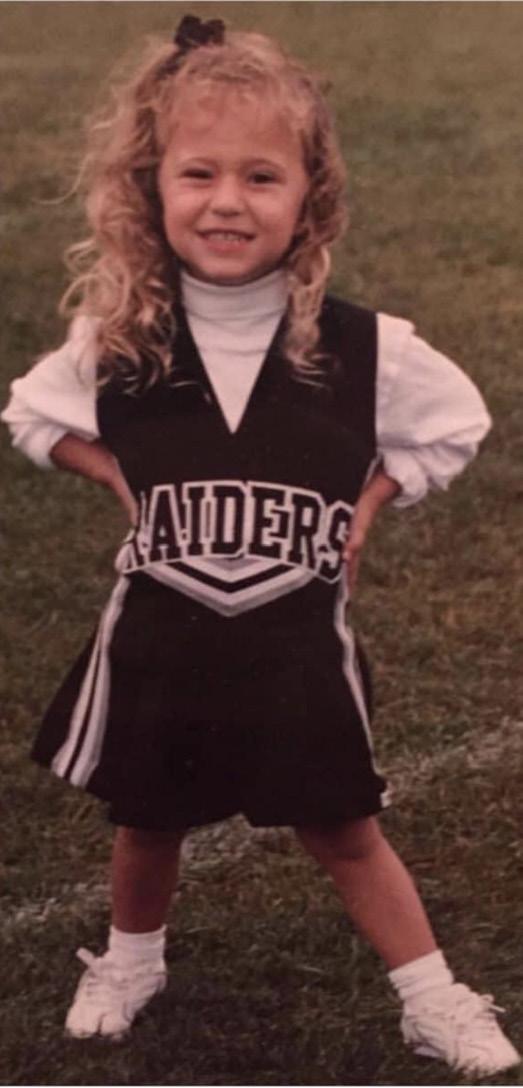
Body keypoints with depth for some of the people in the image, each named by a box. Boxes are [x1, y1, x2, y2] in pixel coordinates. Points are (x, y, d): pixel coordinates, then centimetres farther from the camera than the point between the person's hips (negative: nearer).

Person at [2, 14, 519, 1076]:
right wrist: (128, 481, -6)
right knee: (147, 819, 21)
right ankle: (129, 963, 48)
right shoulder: (115, 341, -13)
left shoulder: (363, 348, -16)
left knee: (342, 830, 12)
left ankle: (434, 1005, 29)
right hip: (159, 638, 1)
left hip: (296, 643, -1)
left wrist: (364, 498, -8)